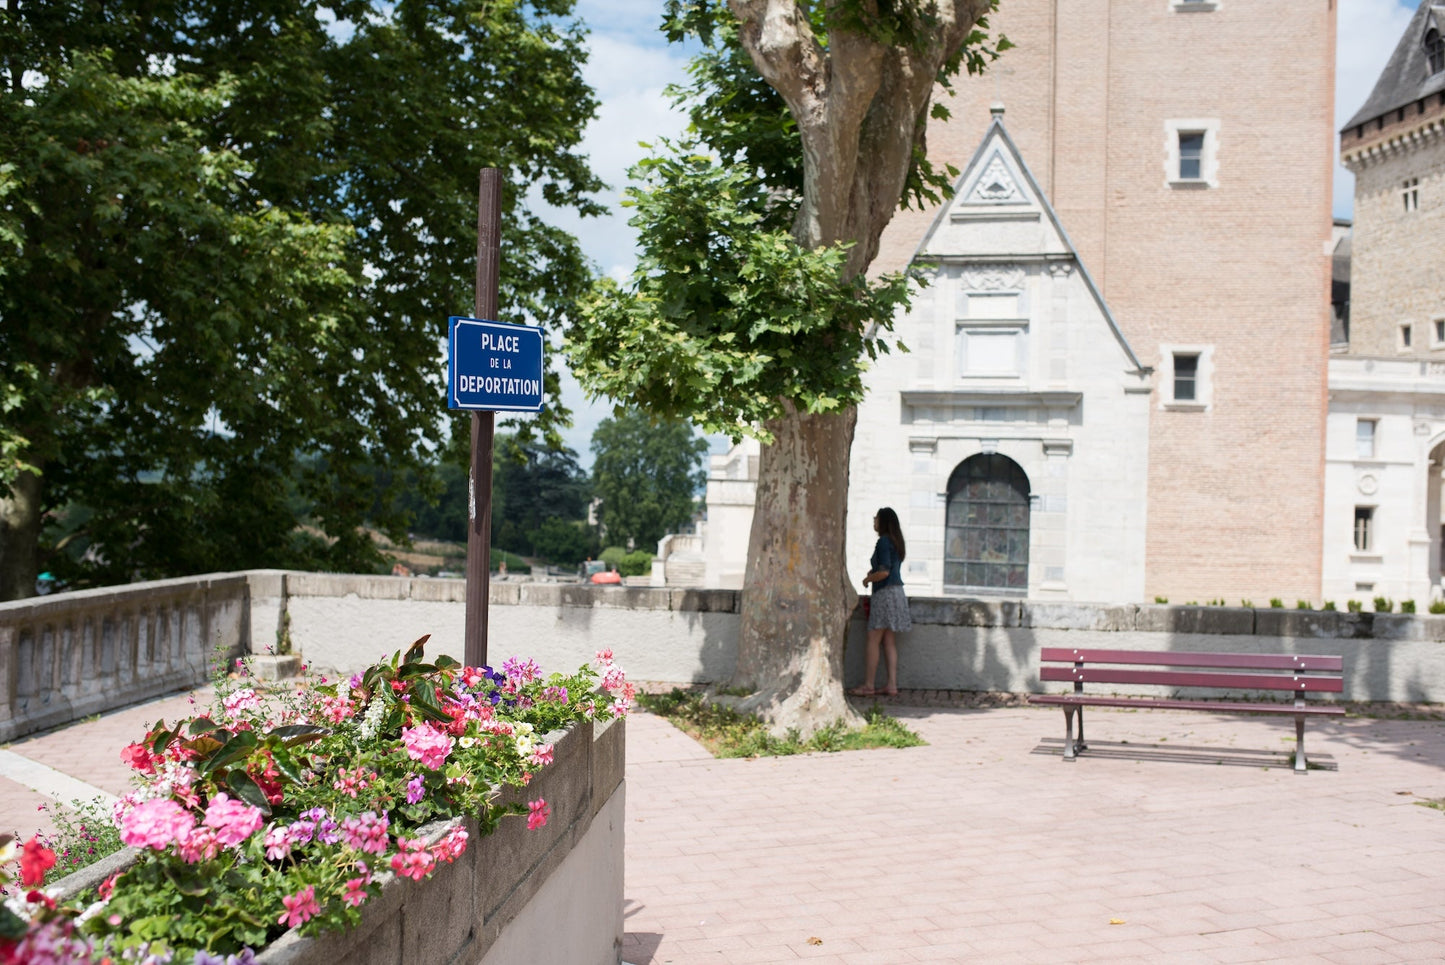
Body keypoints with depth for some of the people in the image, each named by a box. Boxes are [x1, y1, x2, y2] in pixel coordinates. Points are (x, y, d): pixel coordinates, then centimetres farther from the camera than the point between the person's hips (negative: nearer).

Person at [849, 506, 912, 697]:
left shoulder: (883, 542, -12)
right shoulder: (896, 542, 16)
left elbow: (884, 572, -19)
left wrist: (868, 579, -3)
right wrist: (873, 572, 11)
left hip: (885, 593, -9)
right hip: (897, 591, 9)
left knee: (873, 641, -6)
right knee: (889, 642, 8)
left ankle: (868, 686, -4)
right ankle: (892, 685, 5)